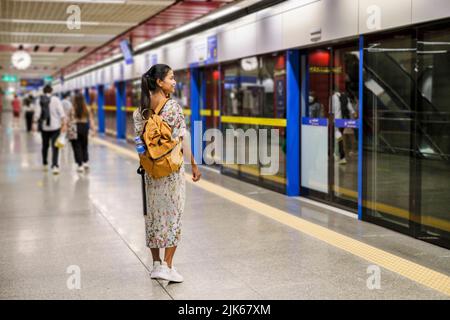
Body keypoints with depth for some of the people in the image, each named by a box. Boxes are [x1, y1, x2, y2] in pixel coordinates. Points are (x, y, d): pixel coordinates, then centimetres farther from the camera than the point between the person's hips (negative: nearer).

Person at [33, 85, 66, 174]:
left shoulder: (40, 101, -3)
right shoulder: (56, 99, -5)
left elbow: (37, 114, -8)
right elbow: (61, 113, -11)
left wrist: (35, 123, 3)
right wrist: (64, 124, -9)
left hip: (44, 127, 2)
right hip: (55, 126, -2)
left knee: (45, 146, 18)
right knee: (55, 147, -3)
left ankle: (45, 164, 31)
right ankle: (55, 166, -16)